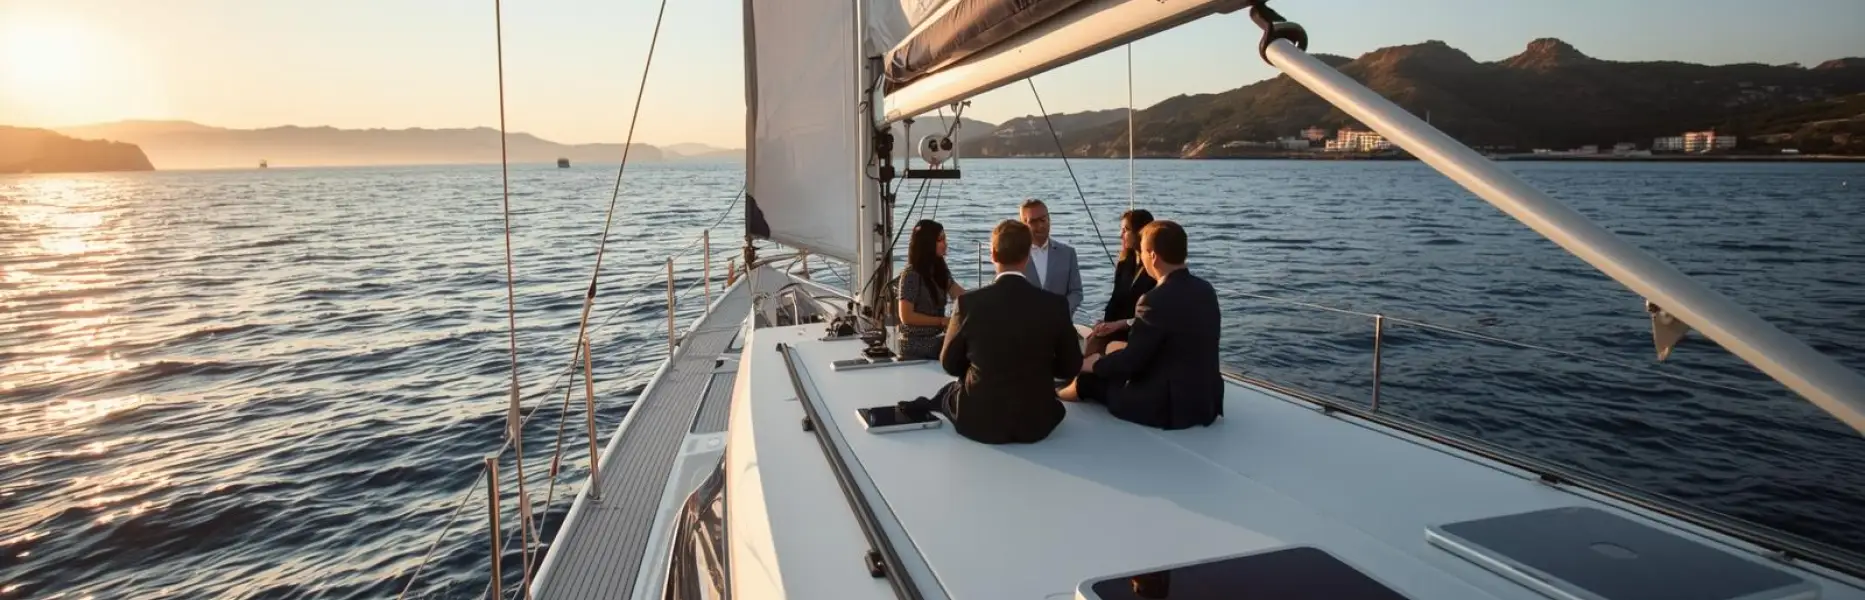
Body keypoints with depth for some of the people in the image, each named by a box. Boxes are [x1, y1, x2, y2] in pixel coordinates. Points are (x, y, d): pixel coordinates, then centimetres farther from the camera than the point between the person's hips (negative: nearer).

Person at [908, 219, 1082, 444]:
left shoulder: (969, 303, -13)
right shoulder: (1055, 305, -11)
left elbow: (949, 364, 1)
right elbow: (1071, 367, 2)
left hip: (979, 422, -1)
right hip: (1037, 423, 1)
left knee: (948, 391, 32)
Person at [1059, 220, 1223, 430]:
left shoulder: (1156, 300, -22)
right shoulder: (1205, 289, 3)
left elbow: (1130, 361, -14)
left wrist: (1092, 364, 5)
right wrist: (1128, 346, 23)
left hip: (1171, 406, -8)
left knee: (1090, 379, 11)